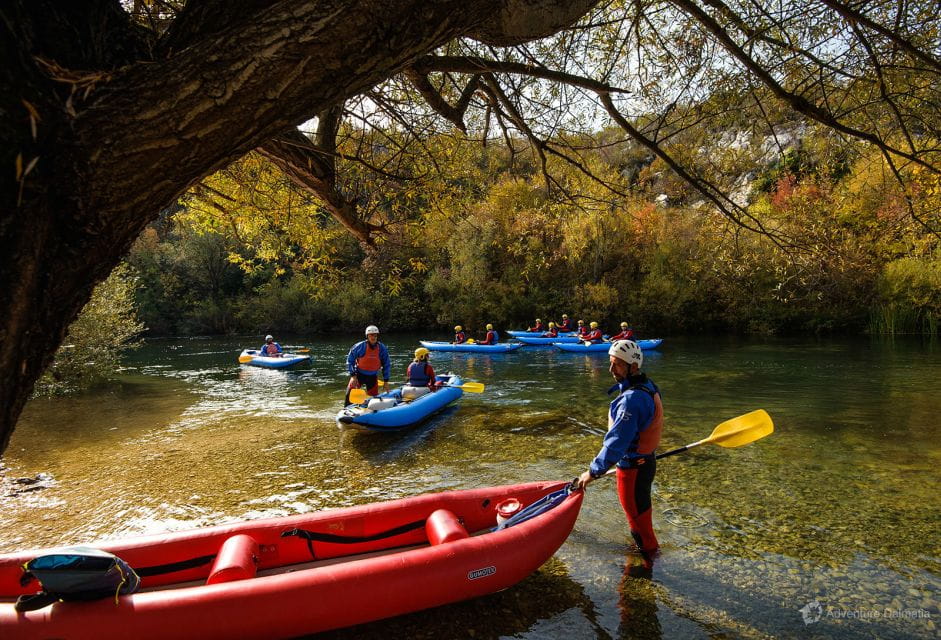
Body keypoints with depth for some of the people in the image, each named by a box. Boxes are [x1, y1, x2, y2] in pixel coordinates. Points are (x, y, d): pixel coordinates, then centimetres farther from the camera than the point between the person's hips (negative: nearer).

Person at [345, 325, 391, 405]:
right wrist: (353, 375, -13)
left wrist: (386, 381, 4)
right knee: (350, 392, -19)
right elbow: (350, 361, -5)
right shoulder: (359, 347, -13)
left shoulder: (382, 348, -5)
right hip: (359, 375, -2)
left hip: (373, 377, 3)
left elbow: (386, 365, 5)